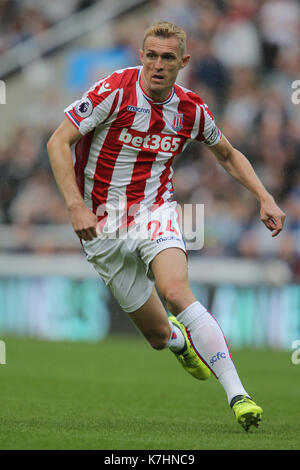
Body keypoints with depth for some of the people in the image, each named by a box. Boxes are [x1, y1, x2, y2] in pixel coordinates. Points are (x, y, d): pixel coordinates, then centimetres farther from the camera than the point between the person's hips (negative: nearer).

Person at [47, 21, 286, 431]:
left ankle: (237, 394, -33)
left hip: (155, 211, 1)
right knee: (160, 336, 1)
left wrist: (265, 198, 6)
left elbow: (227, 154, 17)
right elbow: (58, 142, -16)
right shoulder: (115, 91, -15)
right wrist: (76, 205, -26)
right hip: (104, 224, -1)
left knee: (176, 290, -31)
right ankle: (180, 338, 42)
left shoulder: (191, 110, -3)